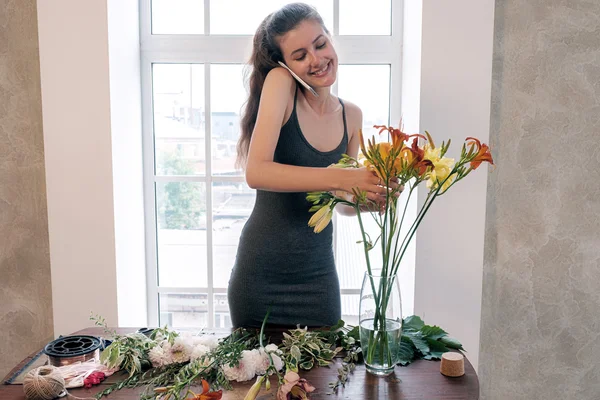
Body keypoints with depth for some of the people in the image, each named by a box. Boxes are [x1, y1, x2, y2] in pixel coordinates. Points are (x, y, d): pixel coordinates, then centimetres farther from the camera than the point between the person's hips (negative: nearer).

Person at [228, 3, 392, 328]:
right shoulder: (279, 83, -12)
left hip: (317, 273, 4)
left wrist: (373, 198, -10)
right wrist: (339, 178, -33)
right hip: (262, 274, -3)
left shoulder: (351, 115, 2)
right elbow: (256, 173, -26)